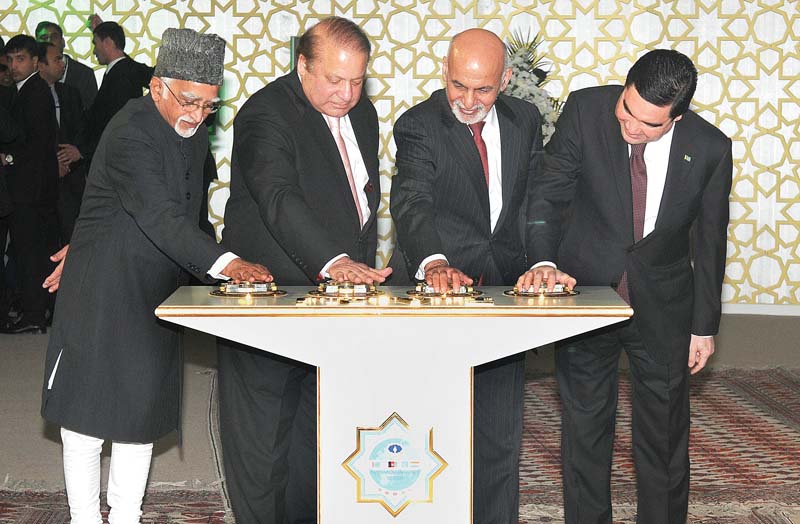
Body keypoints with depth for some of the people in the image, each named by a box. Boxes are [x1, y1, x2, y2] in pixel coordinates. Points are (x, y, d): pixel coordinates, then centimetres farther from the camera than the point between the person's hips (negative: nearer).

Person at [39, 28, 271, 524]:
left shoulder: (193, 135, 6)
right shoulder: (130, 133, -20)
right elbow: (161, 218, -31)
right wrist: (226, 262, -42)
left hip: (155, 293, 8)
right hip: (101, 292, -8)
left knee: (143, 411, 11)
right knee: (89, 408, 2)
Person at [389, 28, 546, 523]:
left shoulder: (525, 121, 6)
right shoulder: (418, 125, -11)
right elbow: (412, 203, -26)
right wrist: (434, 262, -44)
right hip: (434, 291, -4)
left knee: (500, 436, 10)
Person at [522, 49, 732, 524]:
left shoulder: (710, 148, -11)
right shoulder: (585, 110, -14)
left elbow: (710, 239, 0)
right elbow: (549, 194, -8)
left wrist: (705, 325, 5)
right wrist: (544, 262, -24)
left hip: (664, 304, 0)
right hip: (586, 286, 0)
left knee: (666, 431, 8)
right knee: (585, 423, 9)